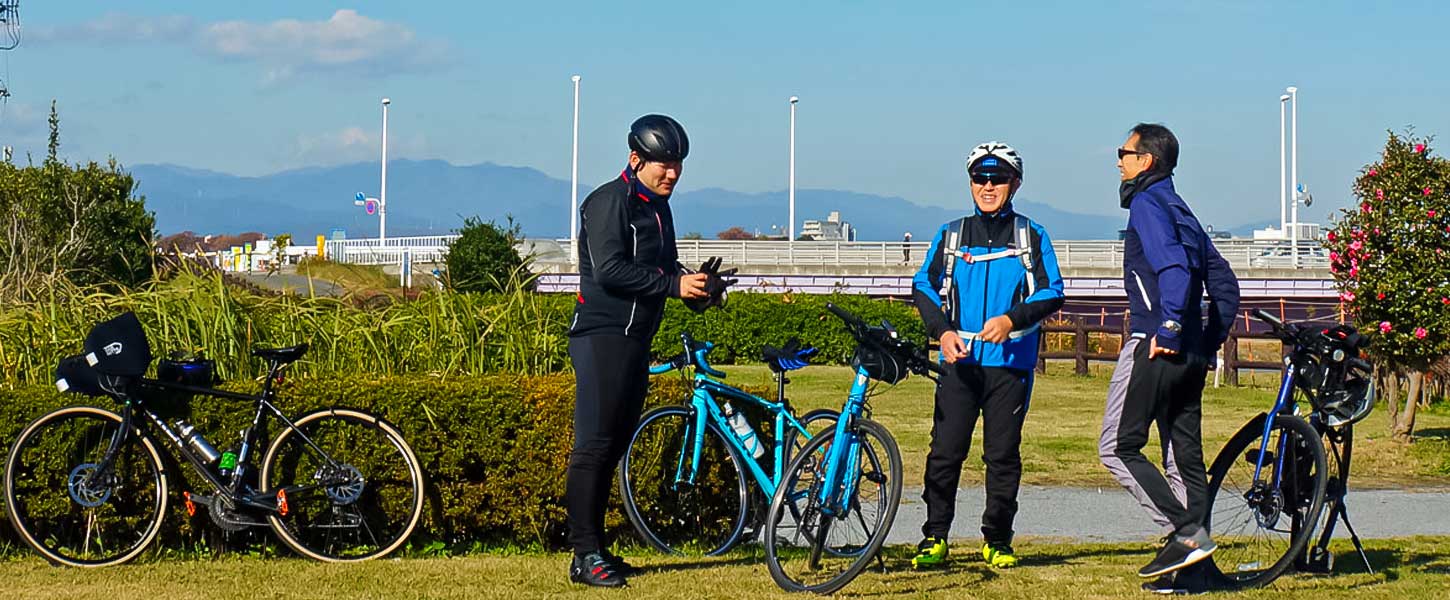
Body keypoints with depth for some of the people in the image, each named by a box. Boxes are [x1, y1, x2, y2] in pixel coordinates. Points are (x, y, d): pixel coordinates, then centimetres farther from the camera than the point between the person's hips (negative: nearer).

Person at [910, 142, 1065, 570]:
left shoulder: (1032, 237, 6)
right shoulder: (951, 236, 11)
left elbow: (1052, 293, 2)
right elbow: (923, 286, 12)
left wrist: (1012, 319, -14)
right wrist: (942, 330, -4)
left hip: (1011, 361, -1)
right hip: (960, 359, 1)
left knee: (1002, 454, 1)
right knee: (945, 450, -5)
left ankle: (997, 541, 11)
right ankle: (935, 537, 3)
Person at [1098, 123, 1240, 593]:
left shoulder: (1147, 205, -6)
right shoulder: (1182, 211, 21)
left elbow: (1173, 266, -23)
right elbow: (1224, 284, 21)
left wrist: (1168, 329, -23)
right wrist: (1210, 343, 20)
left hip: (1156, 346, -9)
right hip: (1191, 355, 9)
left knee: (1118, 447, -4)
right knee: (1184, 456, 7)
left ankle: (1186, 533, -13)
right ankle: (1191, 572, 6)